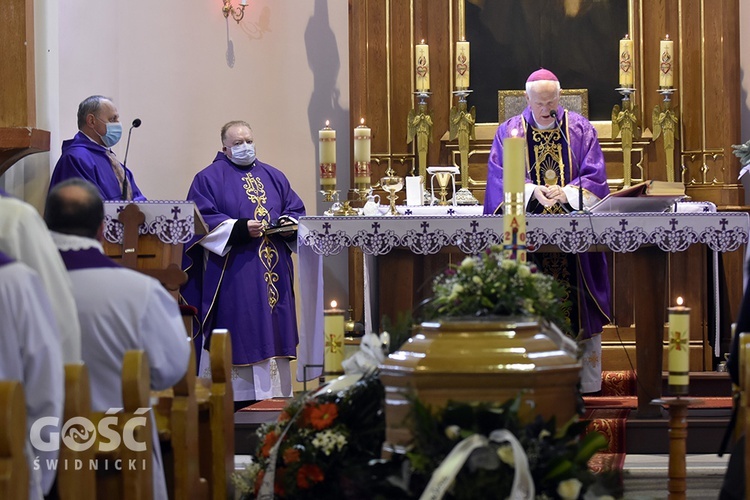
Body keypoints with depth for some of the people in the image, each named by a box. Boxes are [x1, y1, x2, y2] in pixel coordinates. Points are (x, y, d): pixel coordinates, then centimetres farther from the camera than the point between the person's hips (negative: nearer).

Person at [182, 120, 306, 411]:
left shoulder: (274, 177, 18)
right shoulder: (209, 178, 2)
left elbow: (296, 210, 18)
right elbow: (202, 219, -9)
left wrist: (287, 223, -5)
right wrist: (240, 229, -19)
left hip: (273, 273, 5)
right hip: (232, 276, -5)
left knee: (272, 332, 3)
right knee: (239, 333, -8)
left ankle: (276, 395, 6)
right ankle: (237, 398, -7)